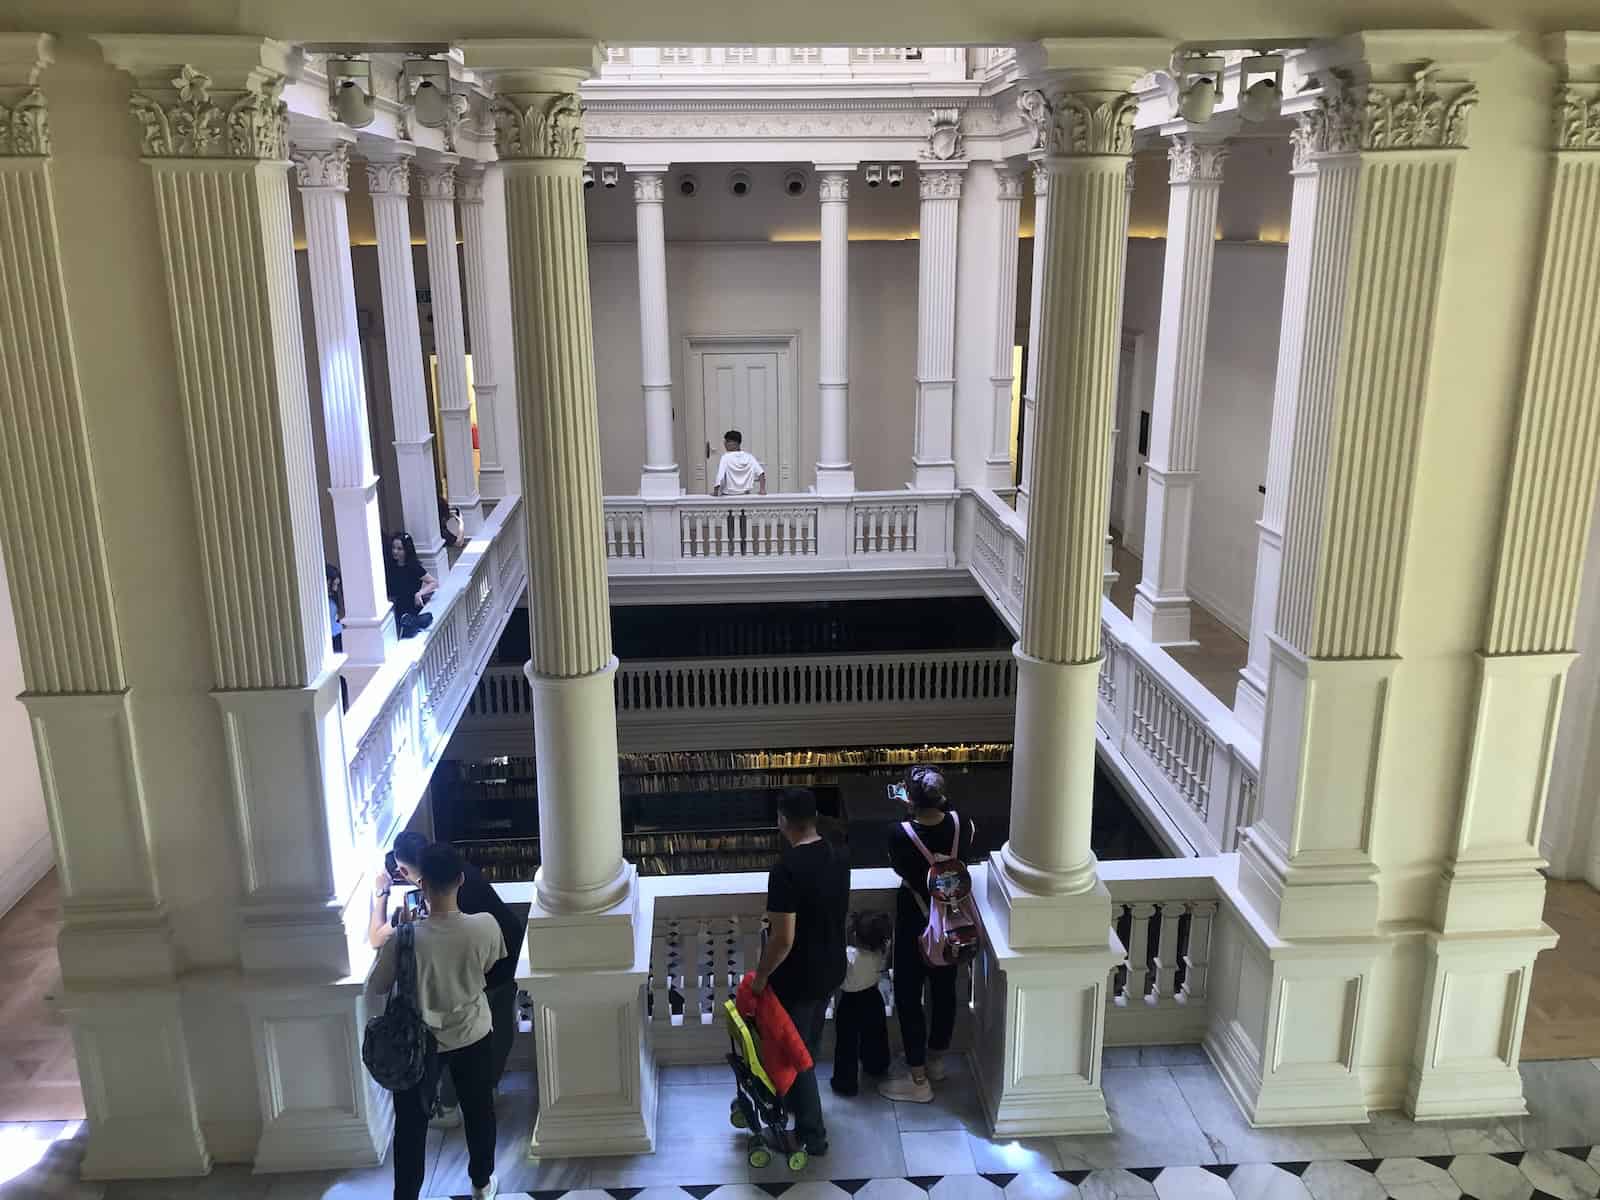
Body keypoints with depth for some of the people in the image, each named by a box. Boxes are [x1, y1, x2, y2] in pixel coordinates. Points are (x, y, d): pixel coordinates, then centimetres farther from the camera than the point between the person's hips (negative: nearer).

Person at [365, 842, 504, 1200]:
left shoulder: (403, 940, -29)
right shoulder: (486, 926, -24)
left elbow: (373, 991, -11)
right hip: (473, 1037, 2)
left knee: (411, 1124, 19)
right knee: (479, 1110, 25)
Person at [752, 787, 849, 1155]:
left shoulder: (787, 869, -29)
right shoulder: (837, 859, -4)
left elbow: (783, 939, -28)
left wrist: (761, 976, -12)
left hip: (797, 978, -8)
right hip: (829, 971, 8)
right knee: (809, 1047, 26)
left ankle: (812, 1136, 21)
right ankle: (796, 1105, 47)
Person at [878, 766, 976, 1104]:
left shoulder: (900, 835, -28)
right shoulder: (962, 826, -16)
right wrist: (934, 806, 12)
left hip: (915, 927, -5)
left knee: (909, 998, 11)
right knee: (944, 991, 22)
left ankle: (918, 1080, 19)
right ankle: (937, 1060, 41)